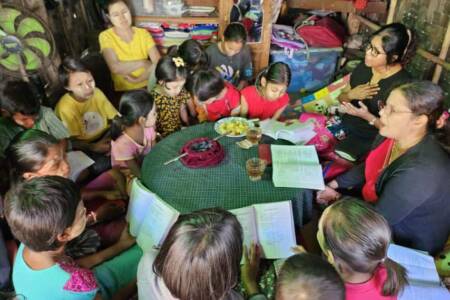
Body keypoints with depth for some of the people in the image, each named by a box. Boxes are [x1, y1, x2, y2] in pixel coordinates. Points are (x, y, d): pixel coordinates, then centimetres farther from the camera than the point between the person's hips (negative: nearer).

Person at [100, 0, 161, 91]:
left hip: (147, 86, 2)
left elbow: (158, 63, -8)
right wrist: (143, 62, -11)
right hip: (123, 90, -2)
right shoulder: (105, 36, -4)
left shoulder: (143, 33, 3)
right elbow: (115, 68, -19)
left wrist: (138, 79, -17)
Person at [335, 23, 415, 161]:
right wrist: (351, 95, -14)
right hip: (345, 125, 6)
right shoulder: (364, 66, -2)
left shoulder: (402, 85, -21)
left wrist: (367, 116, -28)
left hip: (368, 140, -6)